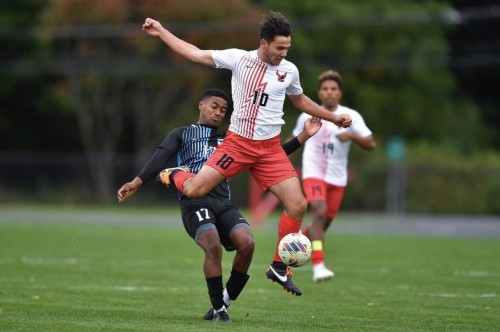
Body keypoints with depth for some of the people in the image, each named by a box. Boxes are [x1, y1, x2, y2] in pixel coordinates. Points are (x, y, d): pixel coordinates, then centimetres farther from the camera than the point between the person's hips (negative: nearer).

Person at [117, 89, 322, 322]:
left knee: (246, 243, -25)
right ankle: (218, 308, -14)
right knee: (213, 246, -30)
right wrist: (136, 183, -15)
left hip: (223, 203, 4)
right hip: (194, 201, -4)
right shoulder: (181, 134, 19)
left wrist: (303, 136, 19)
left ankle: (226, 300, -6)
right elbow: (160, 160, 2)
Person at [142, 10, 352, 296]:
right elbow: (195, 53, 0)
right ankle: (175, 175, 25)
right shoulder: (239, 59, -6)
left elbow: (300, 100, 25)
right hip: (237, 143, -3)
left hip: (270, 149, 3)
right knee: (194, 190, -15)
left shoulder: (289, 71, 4)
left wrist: (333, 118, 23)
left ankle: (279, 267, 6)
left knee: (298, 205, -11)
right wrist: (161, 33, 0)